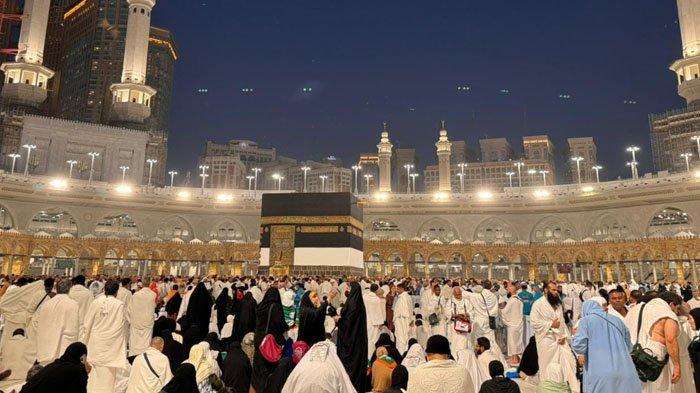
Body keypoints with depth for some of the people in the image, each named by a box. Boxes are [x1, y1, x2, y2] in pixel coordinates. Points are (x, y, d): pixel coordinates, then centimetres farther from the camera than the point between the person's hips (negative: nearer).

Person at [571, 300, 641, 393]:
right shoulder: (618, 320, 19)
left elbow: (579, 346, -5)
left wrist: (574, 337, 15)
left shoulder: (586, 320, 4)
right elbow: (629, 347, 22)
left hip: (600, 374, -4)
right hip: (625, 374, 4)